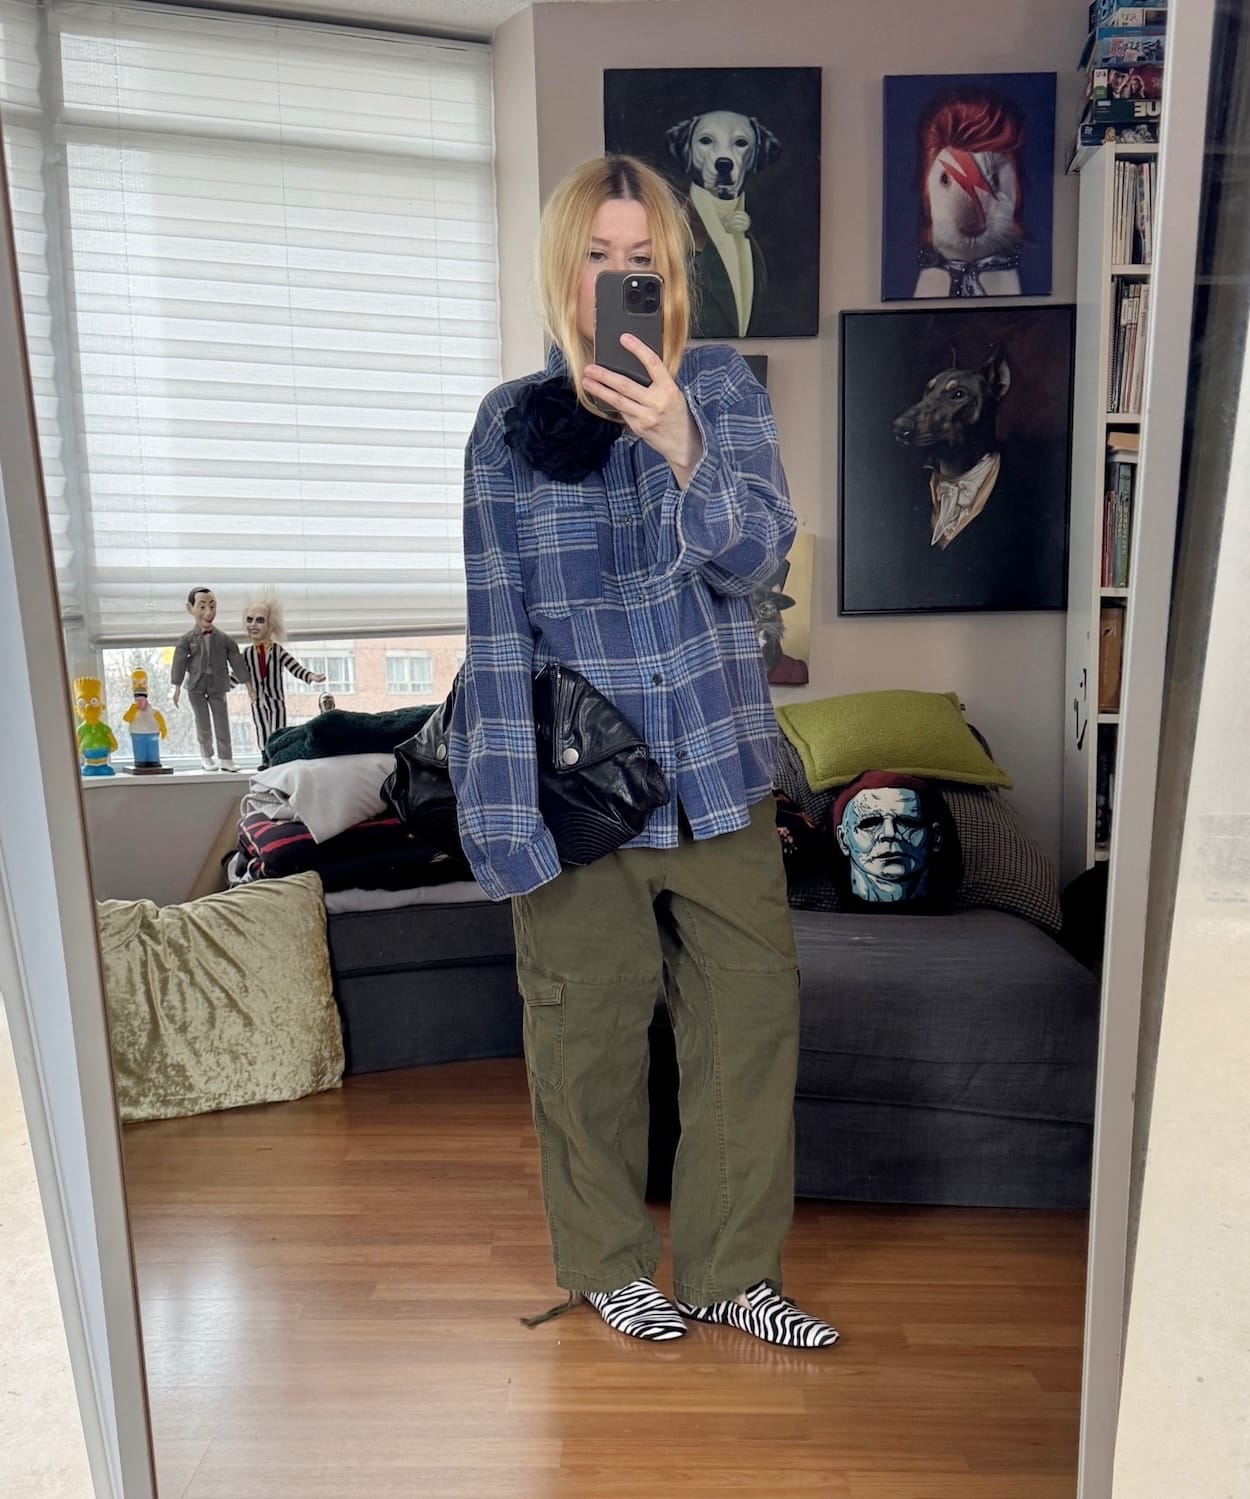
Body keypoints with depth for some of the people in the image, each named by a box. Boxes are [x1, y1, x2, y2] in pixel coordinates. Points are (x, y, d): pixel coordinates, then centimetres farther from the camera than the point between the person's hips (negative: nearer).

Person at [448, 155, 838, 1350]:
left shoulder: (722, 389, 3)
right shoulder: (511, 423, -1)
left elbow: (758, 549, -11)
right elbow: (497, 625, -4)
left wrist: (678, 442, -29)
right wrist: (512, 812, -9)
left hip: (720, 770, 2)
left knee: (752, 1014, 9)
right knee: (589, 1033, 10)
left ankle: (730, 1270, 31)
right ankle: (606, 1263, 36)